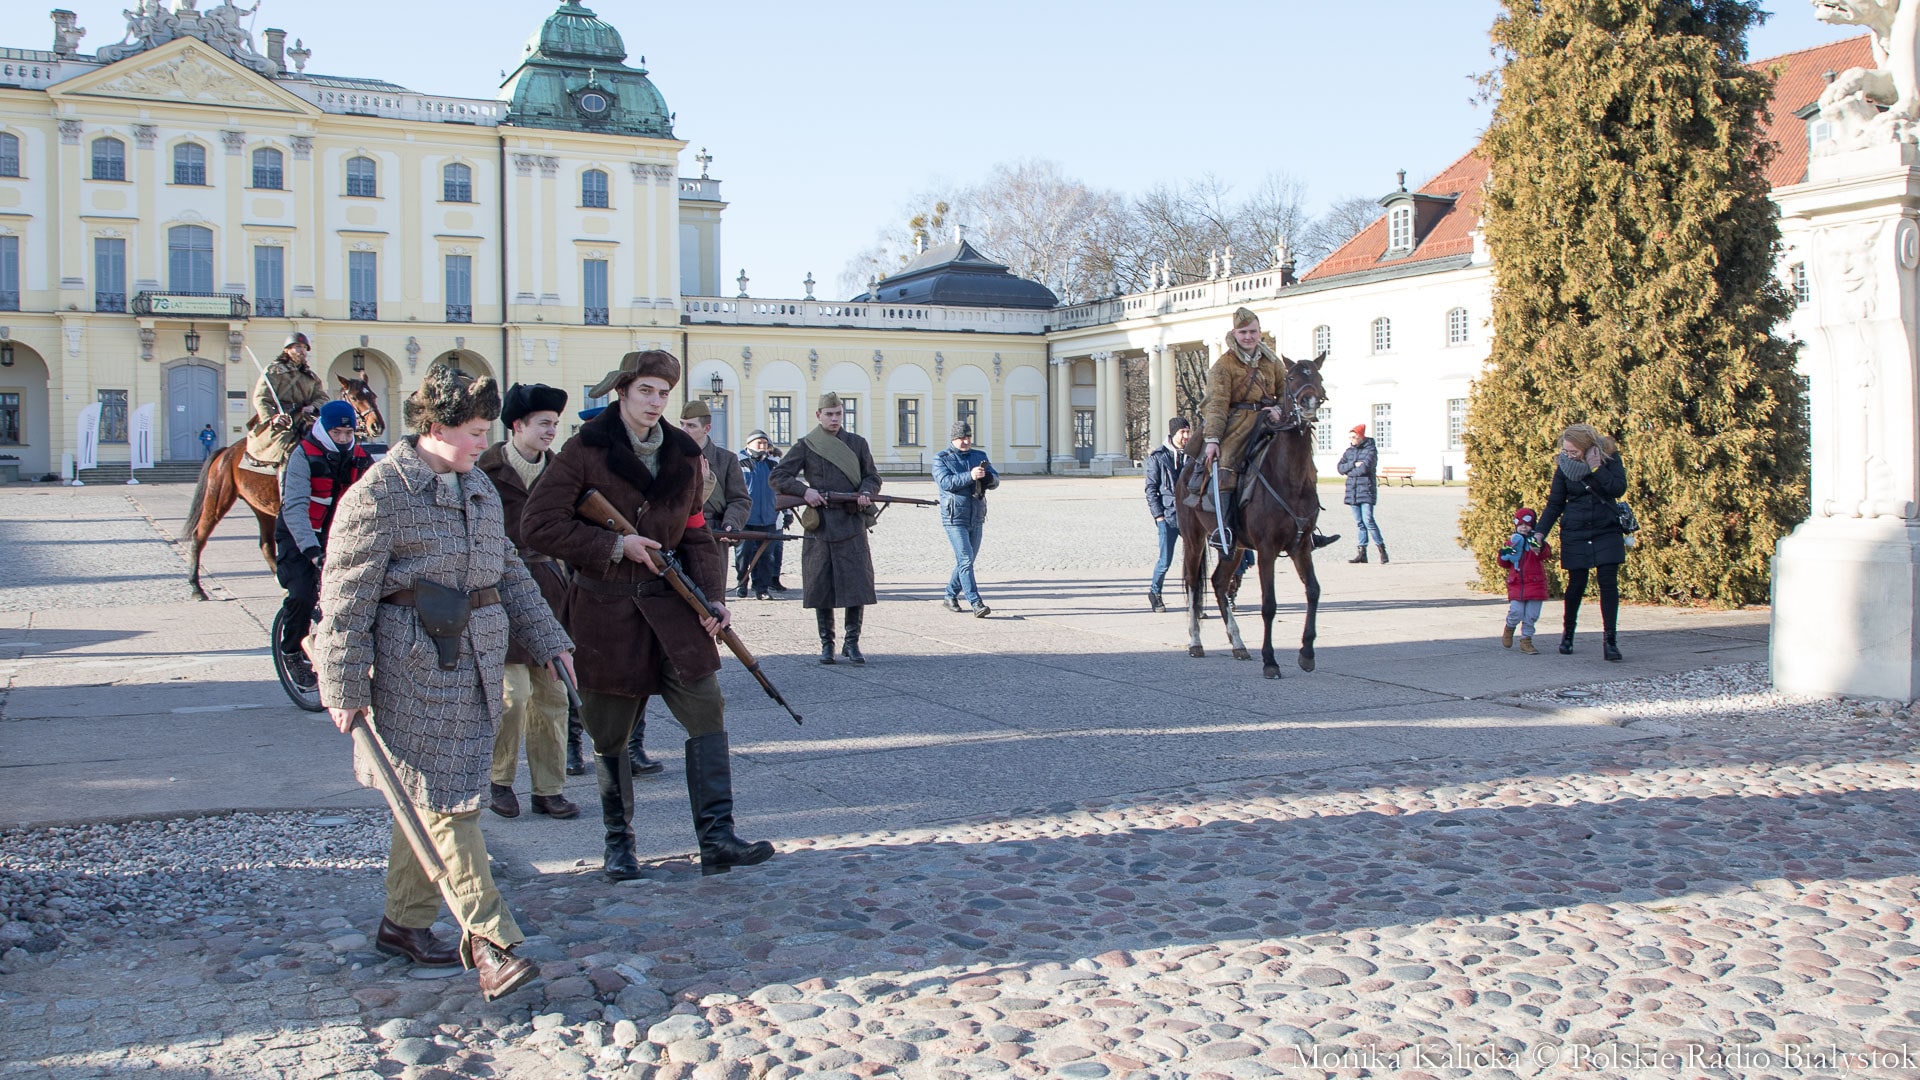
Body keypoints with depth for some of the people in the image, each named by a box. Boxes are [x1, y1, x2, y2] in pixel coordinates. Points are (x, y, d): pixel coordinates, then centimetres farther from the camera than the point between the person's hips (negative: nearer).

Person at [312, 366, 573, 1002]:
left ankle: (404, 923, 27)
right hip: (412, 669, -8)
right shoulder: (381, 490, -11)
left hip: (476, 664, 8)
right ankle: (489, 938, -2)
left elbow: (509, 573, 22)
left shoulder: (479, 489, 13)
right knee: (445, 803, -5)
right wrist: (344, 687, -13)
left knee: (435, 800, 14)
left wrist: (547, 640, 15)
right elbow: (346, 595, -12)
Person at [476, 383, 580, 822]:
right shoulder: (488, 470, -6)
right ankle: (498, 781, 13)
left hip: (550, 590, 5)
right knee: (513, 694, -8)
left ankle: (548, 789, 16)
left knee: (552, 695, 6)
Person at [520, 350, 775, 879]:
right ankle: (619, 842, 23)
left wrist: (712, 597, -2)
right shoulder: (586, 451, -5)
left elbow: (696, 535, 12)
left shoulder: (683, 456, 9)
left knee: (707, 710, -8)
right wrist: (614, 546, -14)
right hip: (606, 609, -3)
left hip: (671, 604, 3)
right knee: (610, 732, 7)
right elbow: (538, 524, -10)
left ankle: (717, 840, -8)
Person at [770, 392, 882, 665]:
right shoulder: (806, 446, 5)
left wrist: (865, 492, -6)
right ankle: (827, 643, 12)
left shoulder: (857, 443, 11)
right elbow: (778, 477, 4)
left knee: (858, 584, -6)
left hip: (852, 523, 1)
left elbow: (873, 477, 16)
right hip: (819, 523, -1)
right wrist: (804, 490, -11)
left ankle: (852, 643, 3)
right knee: (821, 587, 1)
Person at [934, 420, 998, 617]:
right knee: (965, 560, -14)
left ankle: (951, 596, 29)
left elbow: (995, 481, 5)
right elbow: (946, 482, -17)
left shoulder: (980, 456, 11)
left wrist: (987, 476, -19)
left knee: (967, 561, 12)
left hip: (976, 518, 6)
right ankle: (976, 604, -18)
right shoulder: (941, 459, -2)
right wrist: (970, 476, -29)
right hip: (954, 518, -6)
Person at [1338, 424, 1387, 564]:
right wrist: (1354, 465, -11)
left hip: (1366, 490, -6)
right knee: (1359, 523, 7)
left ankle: (1382, 550, -4)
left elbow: (1365, 468, -18)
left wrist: (1348, 471, -4)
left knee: (1368, 520, -13)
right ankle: (1362, 553, 10)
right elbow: (1339, 468, 5)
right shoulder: (1350, 451, 15)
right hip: (1352, 491, 6)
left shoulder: (1371, 449, -4)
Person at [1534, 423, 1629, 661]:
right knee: (1576, 584, 4)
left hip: (1607, 531, 0)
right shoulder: (1564, 466, -4)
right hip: (1575, 533, 1)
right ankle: (1567, 632, 26)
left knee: (1609, 582, -8)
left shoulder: (1608, 457, -7)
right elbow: (1555, 503, 1)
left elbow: (1619, 488, -18)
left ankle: (1609, 640, -7)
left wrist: (1596, 468, -23)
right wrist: (1540, 532, -7)